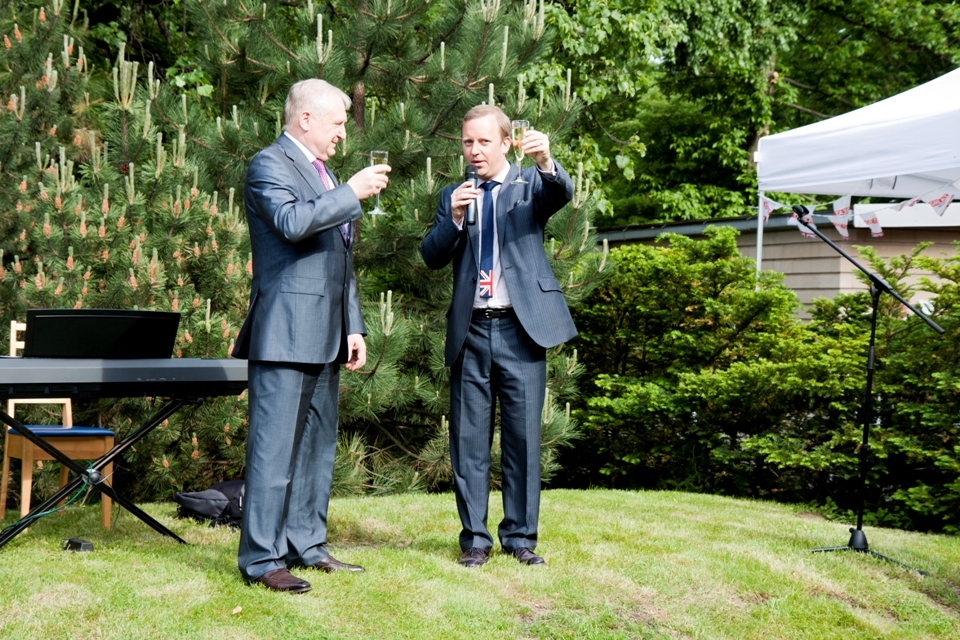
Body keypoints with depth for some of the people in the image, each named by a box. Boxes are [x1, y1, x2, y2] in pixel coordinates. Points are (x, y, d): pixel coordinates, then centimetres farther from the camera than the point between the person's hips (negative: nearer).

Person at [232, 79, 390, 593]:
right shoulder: (269, 164, -6)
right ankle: (260, 558, -6)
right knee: (275, 446, -9)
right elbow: (292, 221, -27)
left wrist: (354, 326, 18)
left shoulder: (323, 174, 23)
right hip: (286, 331, -9)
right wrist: (353, 191, -20)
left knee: (317, 444, 13)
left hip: (325, 335, 9)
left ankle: (306, 545, 21)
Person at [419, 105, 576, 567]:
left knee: (523, 438, 0)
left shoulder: (531, 185, 7)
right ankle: (474, 539, 10)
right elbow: (432, 256, 4)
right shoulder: (453, 196, 14)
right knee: (469, 440, 3)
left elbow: (562, 193, -16)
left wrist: (545, 161, -37)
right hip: (470, 333, 2)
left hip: (519, 329, -2)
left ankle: (520, 537, 8)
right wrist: (453, 218, -14)